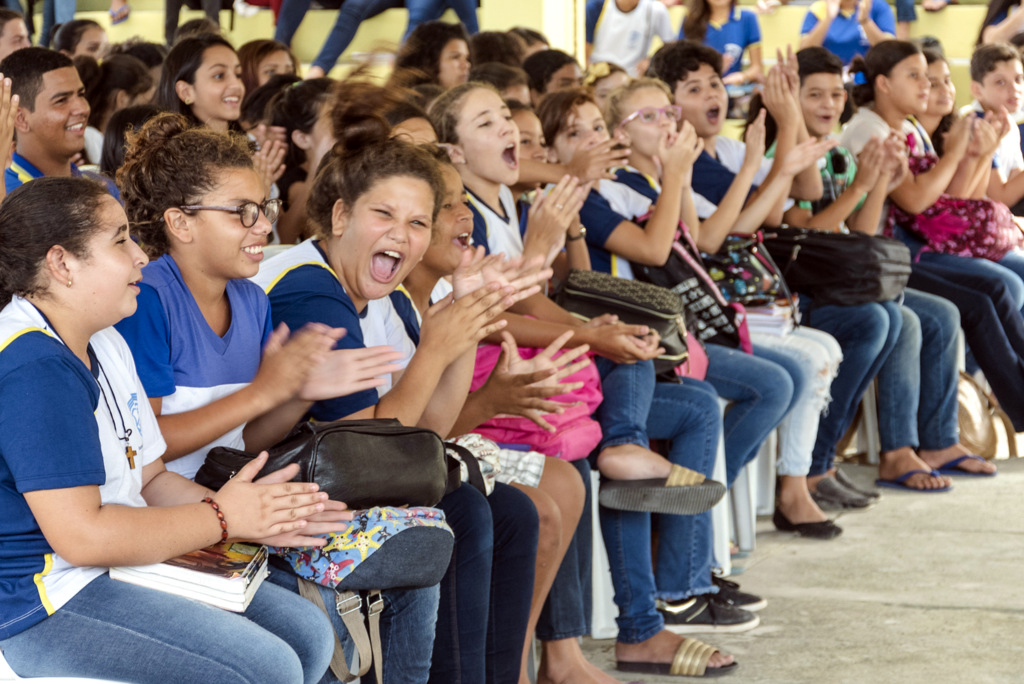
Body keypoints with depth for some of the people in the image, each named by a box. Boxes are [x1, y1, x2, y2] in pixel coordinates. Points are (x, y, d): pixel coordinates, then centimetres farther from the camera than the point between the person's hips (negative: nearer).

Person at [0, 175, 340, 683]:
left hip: (116, 566, 11)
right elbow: (81, 534, -26)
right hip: (43, 601, -11)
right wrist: (222, 518, -15)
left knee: (306, 633, 7)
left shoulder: (104, 344, 14)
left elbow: (147, 480, 16)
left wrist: (255, 515, -1)